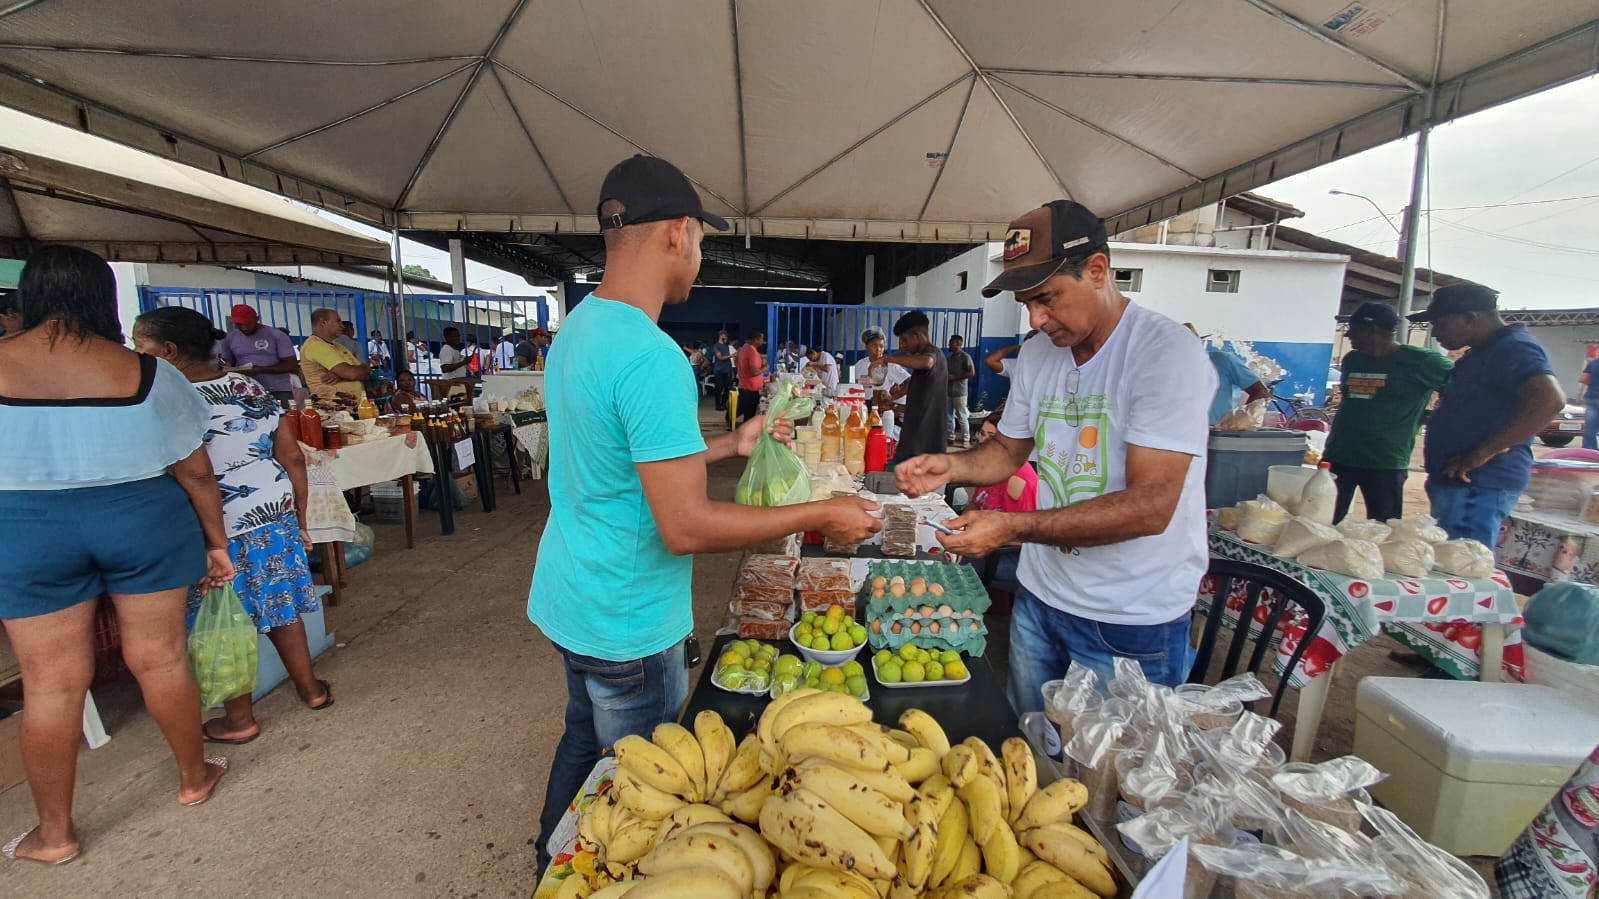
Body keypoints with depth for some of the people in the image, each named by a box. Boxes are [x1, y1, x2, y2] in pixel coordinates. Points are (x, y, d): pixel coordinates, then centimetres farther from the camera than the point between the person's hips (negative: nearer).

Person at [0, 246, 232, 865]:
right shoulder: (147, 372, -8)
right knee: (160, 660, 13)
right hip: (141, 520, 0)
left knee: (50, 684, 11)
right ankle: (195, 778, 31)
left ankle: (54, 833, 26)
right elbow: (195, 471, -5)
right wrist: (216, 542, 5)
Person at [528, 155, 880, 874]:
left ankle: (553, 868, 52)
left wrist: (729, 444, 12)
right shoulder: (652, 358, -28)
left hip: (568, 598, 10)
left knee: (584, 741, 29)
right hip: (626, 624, -10)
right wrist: (819, 515, -20)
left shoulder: (577, 328, 4)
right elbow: (686, 527, -29)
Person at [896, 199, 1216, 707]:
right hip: (1040, 595, 6)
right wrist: (950, 467, -8)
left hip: (1131, 620, -6)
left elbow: (1151, 507, -26)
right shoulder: (1037, 354, 2)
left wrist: (1013, 527, -29)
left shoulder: (1166, 352, -19)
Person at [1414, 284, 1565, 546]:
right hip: (1456, 482, 10)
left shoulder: (1513, 348, -12)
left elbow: (1549, 399, -28)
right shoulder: (1484, 352, 20)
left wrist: (1482, 453, -27)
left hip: (1479, 486, -10)